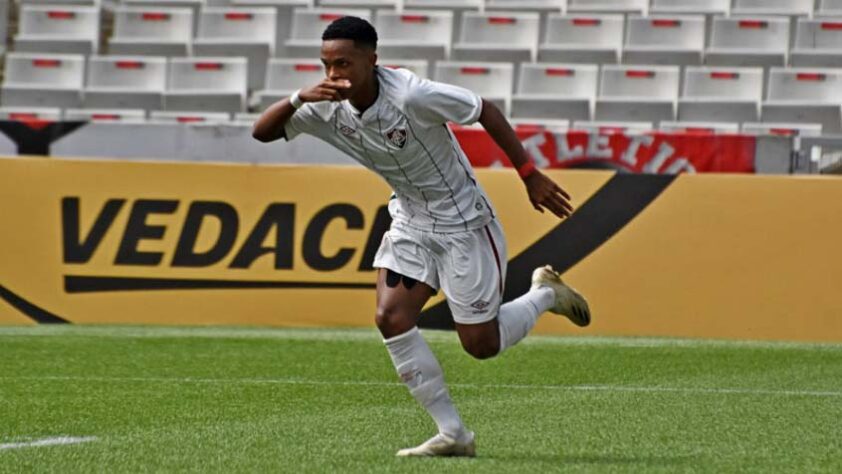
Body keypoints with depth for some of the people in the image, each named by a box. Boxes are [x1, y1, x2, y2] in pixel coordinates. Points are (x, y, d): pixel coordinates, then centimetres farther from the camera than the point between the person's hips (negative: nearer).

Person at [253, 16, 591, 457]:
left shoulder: (411, 96, -29)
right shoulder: (328, 108, -11)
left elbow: (486, 111, -19)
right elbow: (262, 131, -12)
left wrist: (530, 176, -17)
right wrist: (299, 98, -32)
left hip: (462, 222, -6)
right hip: (410, 220, 6)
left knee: (481, 344, -2)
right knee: (391, 319, -13)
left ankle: (545, 294, 29)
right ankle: (452, 434, -2)